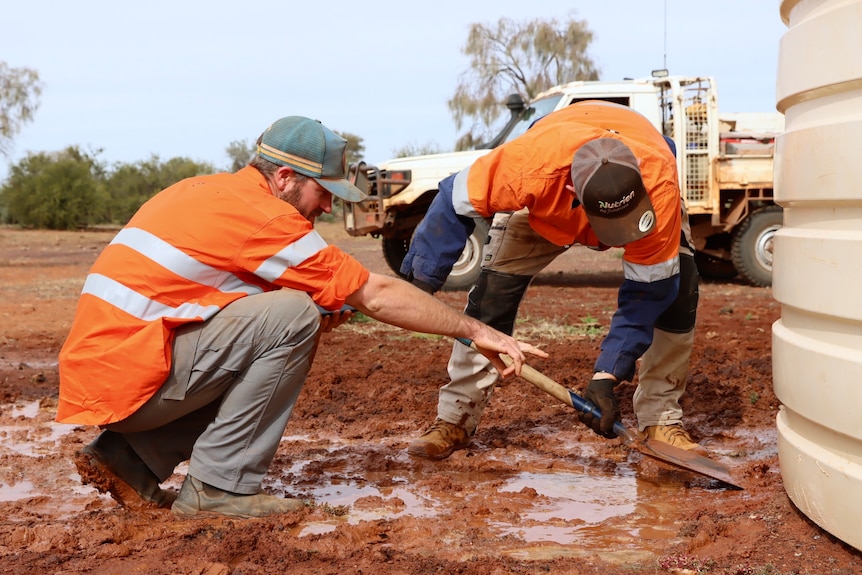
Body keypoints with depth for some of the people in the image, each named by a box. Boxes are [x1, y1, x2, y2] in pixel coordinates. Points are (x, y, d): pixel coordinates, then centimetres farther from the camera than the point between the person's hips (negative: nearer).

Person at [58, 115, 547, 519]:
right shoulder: (264, 217, -11)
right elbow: (377, 294, -8)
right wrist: (476, 331, 1)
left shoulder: (209, 191, 16)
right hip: (128, 380, -9)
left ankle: (131, 459, 10)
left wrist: (316, 315, 6)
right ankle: (220, 487, -9)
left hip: (95, 373, 9)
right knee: (294, 317, -14)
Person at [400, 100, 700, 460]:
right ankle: (455, 420, 3)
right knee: (493, 291, -12)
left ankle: (660, 420, -6)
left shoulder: (660, 186, -45)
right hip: (546, 201, 0)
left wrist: (607, 376, -41)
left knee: (675, 287, -22)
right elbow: (455, 204, -28)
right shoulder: (528, 166, -46)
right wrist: (421, 280, -25)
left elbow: (646, 291, -36)